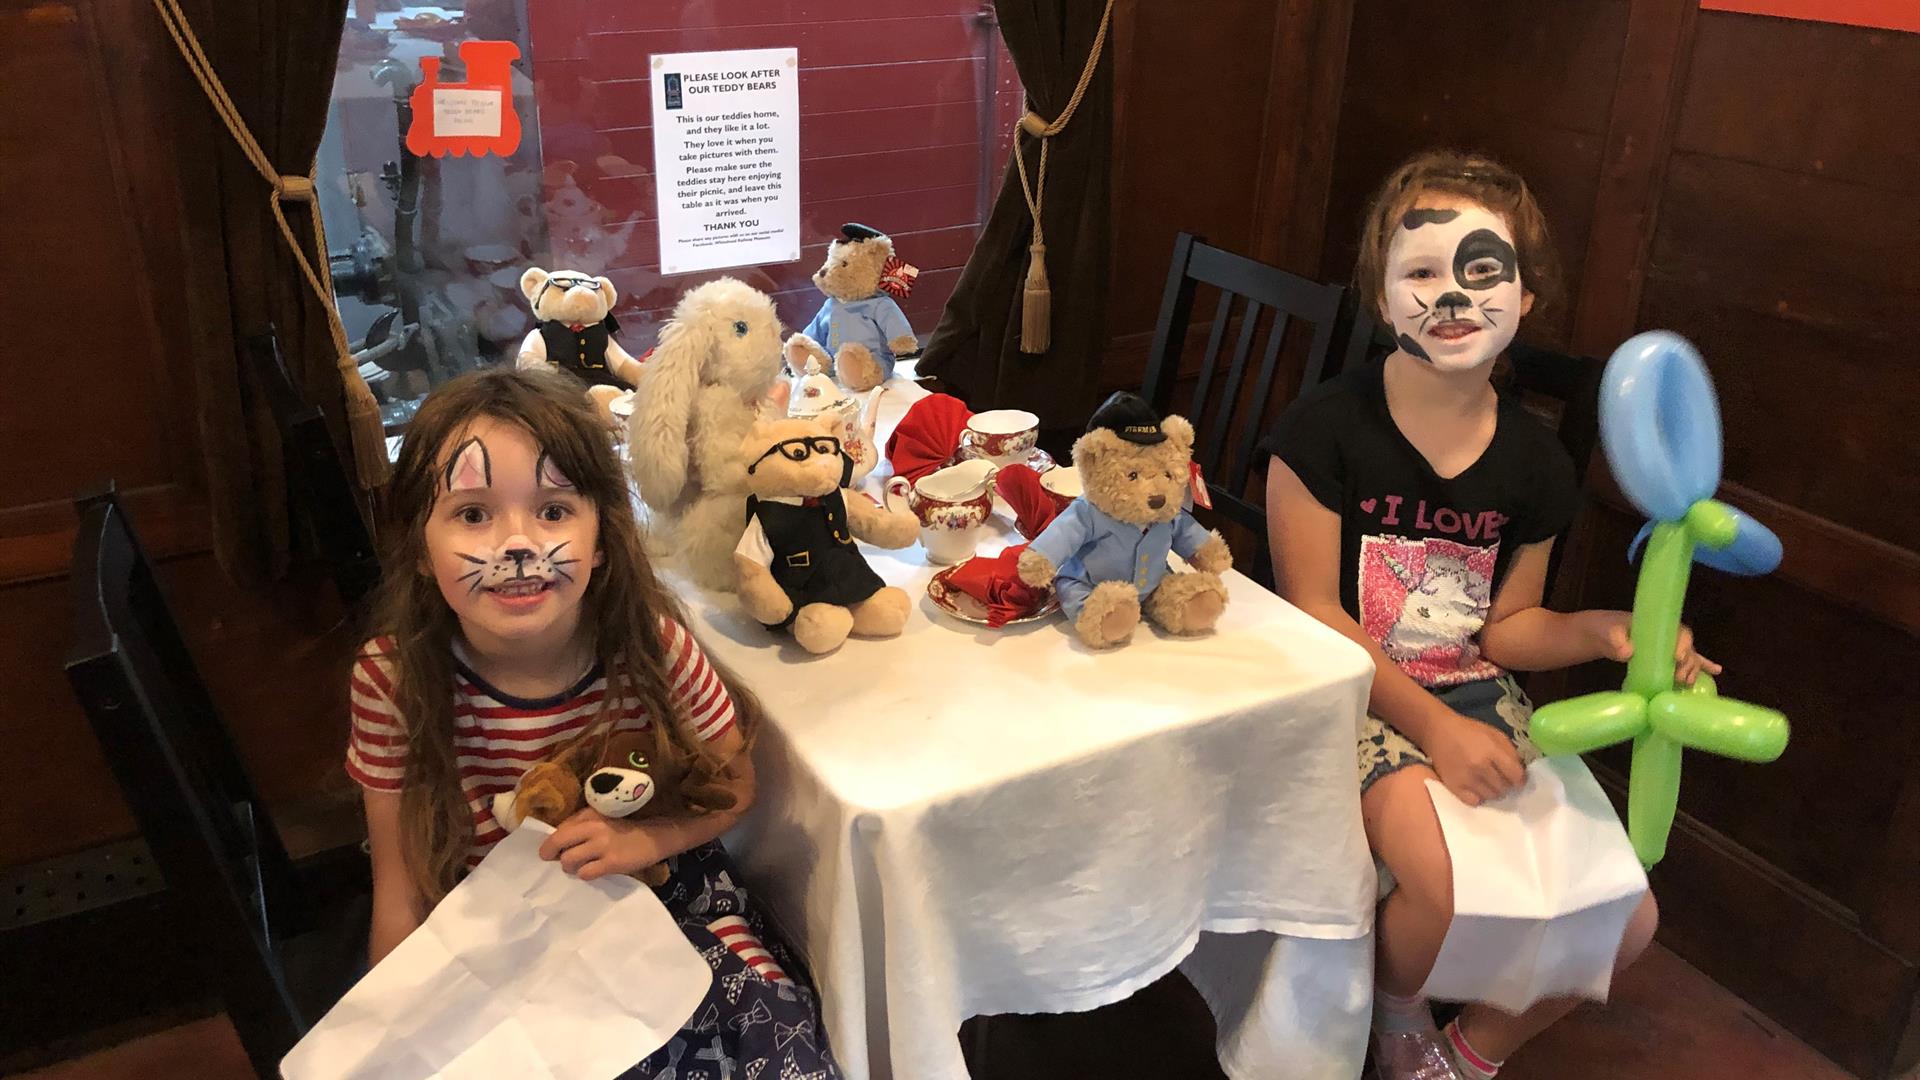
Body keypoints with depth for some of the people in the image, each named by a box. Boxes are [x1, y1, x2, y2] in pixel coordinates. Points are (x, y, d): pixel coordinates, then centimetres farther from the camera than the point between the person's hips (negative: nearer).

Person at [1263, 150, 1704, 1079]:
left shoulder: (1534, 461, 0)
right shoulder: (1327, 427, -14)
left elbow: (1504, 626, 8)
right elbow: (1313, 614, -13)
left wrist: (1598, 631, -13)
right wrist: (1433, 727, -19)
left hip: (1475, 694, 5)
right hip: (1354, 696, -5)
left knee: (1625, 919, -3)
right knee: (1449, 891, -28)